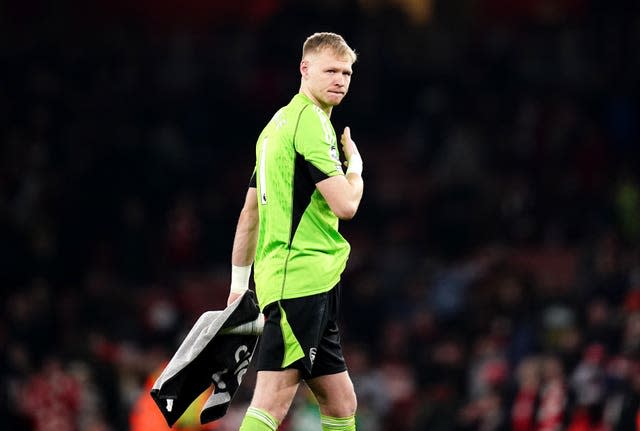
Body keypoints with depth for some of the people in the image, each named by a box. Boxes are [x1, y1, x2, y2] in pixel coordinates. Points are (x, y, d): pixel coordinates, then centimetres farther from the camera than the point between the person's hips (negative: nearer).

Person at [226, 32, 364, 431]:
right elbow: (345, 204, -17)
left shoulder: (279, 123, 20)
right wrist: (355, 164, 3)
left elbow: (250, 212, 23)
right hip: (302, 280, -10)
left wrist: (239, 284, 25)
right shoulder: (310, 121, -11)